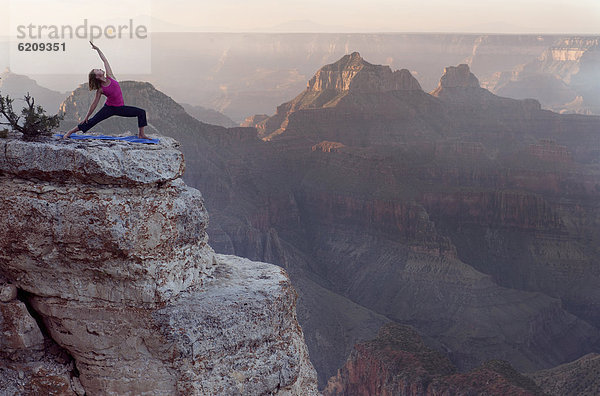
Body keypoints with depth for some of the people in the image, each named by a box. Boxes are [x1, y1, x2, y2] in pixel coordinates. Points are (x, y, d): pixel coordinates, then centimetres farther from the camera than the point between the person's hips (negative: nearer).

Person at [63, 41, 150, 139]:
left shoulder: (110, 77, -4)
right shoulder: (100, 90, -12)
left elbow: (105, 60, 2)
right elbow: (94, 104, -5)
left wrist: (97, 49, 0)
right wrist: (86, 117, -3)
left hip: (120, 108, 4)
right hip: (109, 108, -4)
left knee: (142, 112, -5)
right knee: (91, 121, -9)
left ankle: (141, 134, 0)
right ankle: (70, 132, 0)